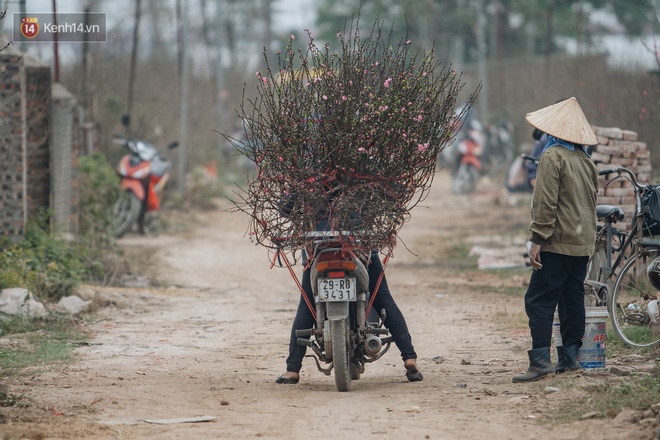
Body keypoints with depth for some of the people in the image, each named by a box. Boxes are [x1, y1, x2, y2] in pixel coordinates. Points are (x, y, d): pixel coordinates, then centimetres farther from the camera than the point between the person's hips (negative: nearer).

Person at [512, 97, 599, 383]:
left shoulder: (553, 156, -11)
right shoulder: (586, 161, 14)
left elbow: (546, 201, -17)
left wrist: (537, 239, -16)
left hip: (558, 242, -8)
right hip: (583, 244, 8)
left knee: (539, 300, -9)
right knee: (572, 299, 12)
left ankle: (541, 360, -16)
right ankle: (570, 357, 14)